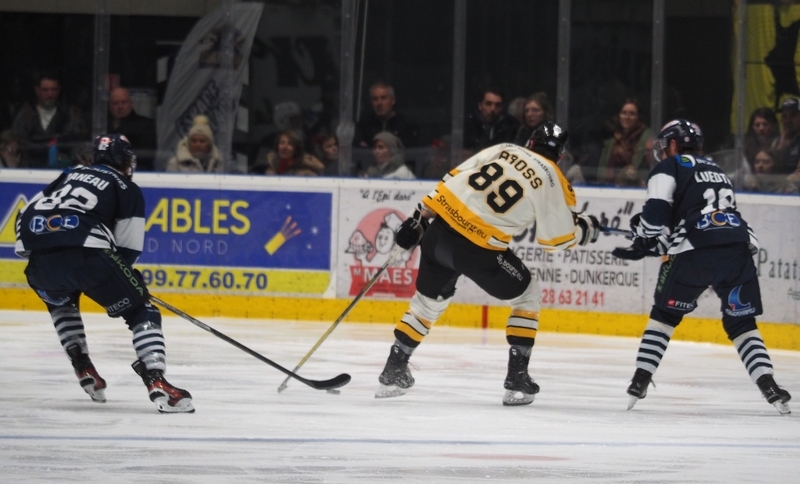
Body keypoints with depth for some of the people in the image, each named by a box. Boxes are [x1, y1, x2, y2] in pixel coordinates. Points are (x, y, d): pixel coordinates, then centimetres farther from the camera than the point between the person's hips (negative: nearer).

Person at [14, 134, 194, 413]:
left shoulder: (71, 176, 34)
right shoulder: (128, 190, 19)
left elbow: (27, 214, 30)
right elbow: (128, 249, 12)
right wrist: (129, 280, 29)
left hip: (39, 257, 5)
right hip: (86, 252, -5)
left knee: (60, 300, 39)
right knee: (140, 311, 6)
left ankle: (82, 367, 29)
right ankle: (156, 382, -14)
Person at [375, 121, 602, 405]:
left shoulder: (504, 150, 13)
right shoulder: (550, 179, 0)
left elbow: (453, 179, 11)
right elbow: (556, 238, 4)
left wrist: (421, 217, 16)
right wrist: (585, 229, 23)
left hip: (439, 228, 5)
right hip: (477, 248, -5)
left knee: (429, 299, 26)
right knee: (526, 297, 17)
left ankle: (393, 371, 29)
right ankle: (517, 379, 11)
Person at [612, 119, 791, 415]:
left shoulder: (669, 167, 13)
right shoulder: (716, 171, 34)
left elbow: (657, 213, -1)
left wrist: (643, 243, 16)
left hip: (696, 252, -5)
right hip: (739, 248, 5)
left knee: (665, 314, 12)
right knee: (741, 323, 12)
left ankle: (640, 381, 6)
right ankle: (768, 385, -4)